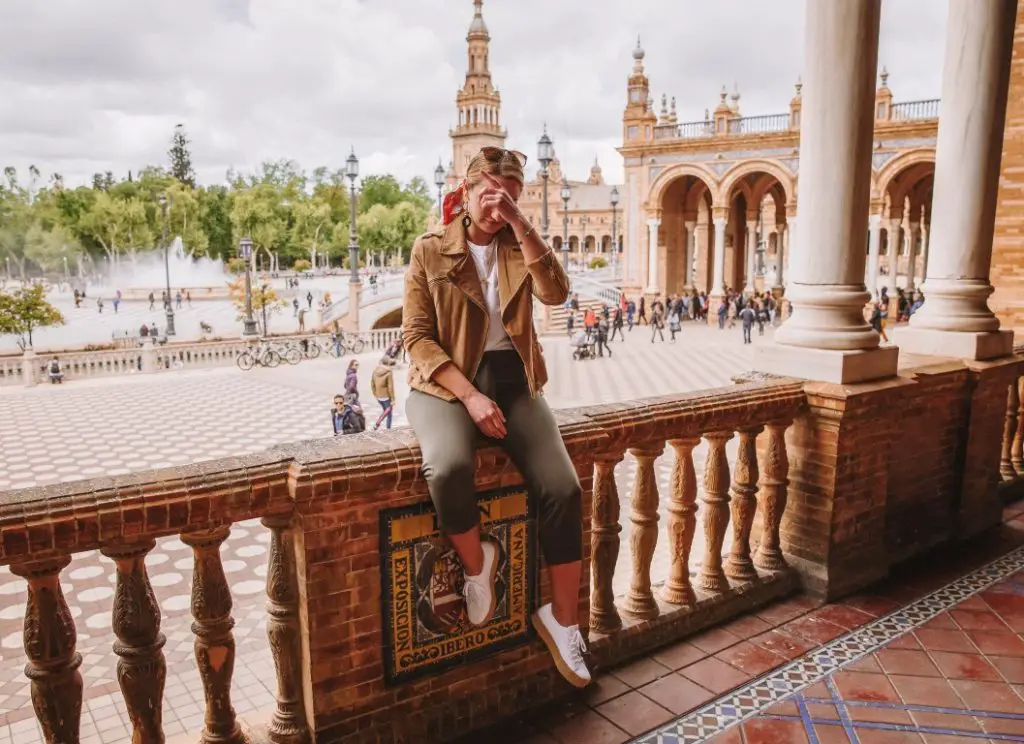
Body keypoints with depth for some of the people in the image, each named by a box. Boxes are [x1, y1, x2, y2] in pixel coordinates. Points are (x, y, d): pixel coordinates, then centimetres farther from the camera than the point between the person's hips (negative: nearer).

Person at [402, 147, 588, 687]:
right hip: (447, 382, -3)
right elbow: (417, 337, -6)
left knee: (563, 487, -17)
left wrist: (520, 225, -15)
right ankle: (476, 562, -4)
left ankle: (561, 618, 3)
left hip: (513, 381, 3)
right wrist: (470, 395, -18)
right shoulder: (430, 250, 1)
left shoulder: (519, 247, 10)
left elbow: (556, 294, -10)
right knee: (449, 467, -36)